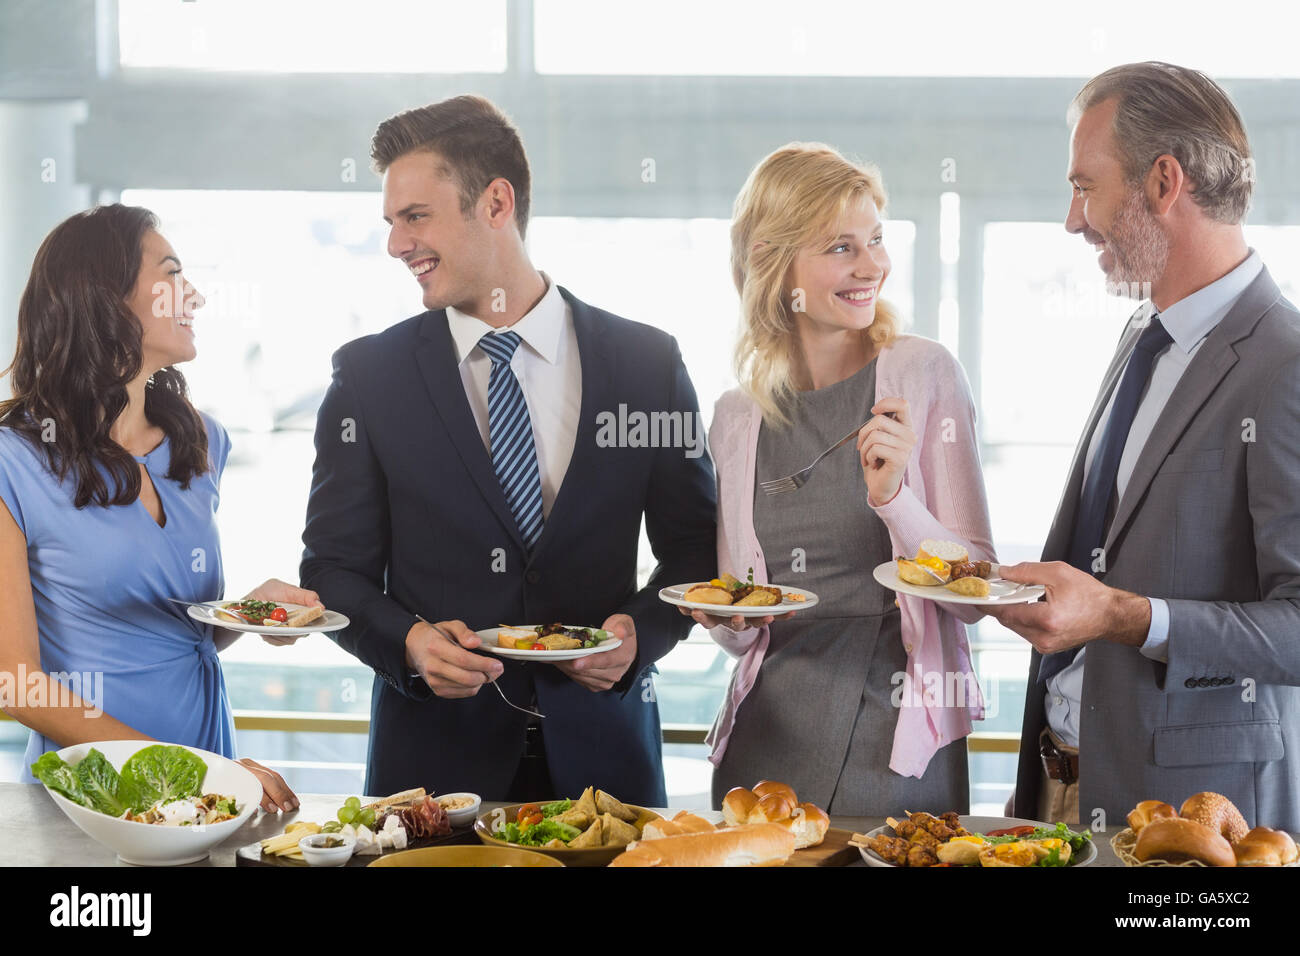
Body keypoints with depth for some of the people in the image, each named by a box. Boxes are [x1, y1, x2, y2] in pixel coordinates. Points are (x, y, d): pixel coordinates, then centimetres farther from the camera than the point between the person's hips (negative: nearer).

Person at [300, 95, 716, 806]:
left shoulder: (647, 363, 1)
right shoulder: (369, 374, 1)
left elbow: (694, 546, 7)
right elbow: (333, 567, 3)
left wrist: (641, 631, -12)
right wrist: (409, 641, -16)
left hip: (601, 747, 1)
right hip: (434, 754, 0)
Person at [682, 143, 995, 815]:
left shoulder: (923, 375, -3)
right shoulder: (736, 418, 6)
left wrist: (894, 497, -21)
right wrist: (726, 621, -7)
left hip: (898, 746, -3)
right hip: (767, 745, 3)